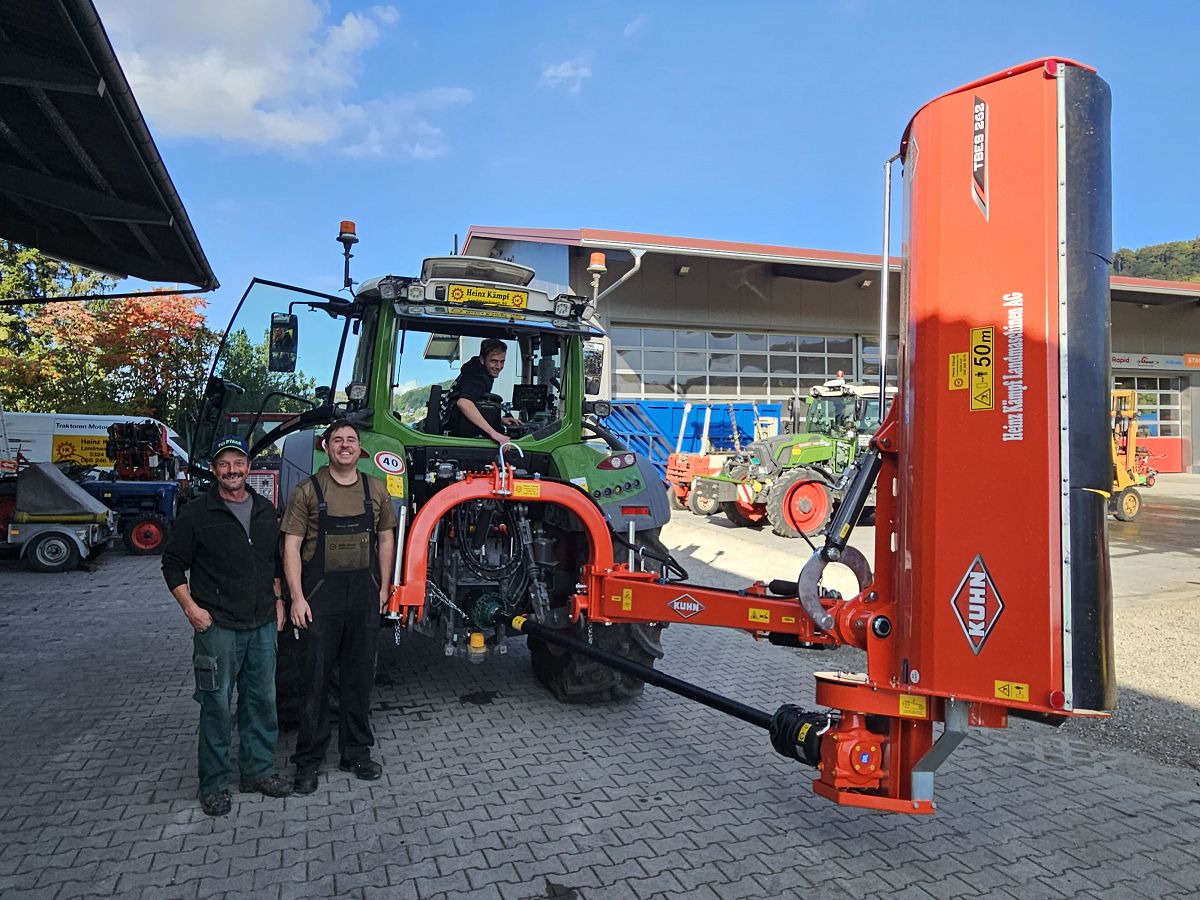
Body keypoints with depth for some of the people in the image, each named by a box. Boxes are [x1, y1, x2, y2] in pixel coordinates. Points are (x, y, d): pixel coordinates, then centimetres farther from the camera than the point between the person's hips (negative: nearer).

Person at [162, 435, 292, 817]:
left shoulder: (265, 512, 10)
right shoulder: (196, 514, -5)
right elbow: (173, 564, -1)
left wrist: (278, 602, 14)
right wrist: (190, 607, -9)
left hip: (263, 626, 5)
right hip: (218, 627, -5)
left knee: (262, 701, 12)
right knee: (216, 706, 2)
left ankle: (258, 771, 27)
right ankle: (213, 785, 17)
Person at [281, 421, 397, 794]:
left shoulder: (375, 490, 7)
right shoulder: (308, 491, -3)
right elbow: (291, 546, -5)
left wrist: (383, 588, 8)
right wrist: (297, 598, -12)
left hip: (365, 594, 3)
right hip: (321, 594, -3)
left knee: (360, 677, 12)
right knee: (316, 678, 3)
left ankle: (357, 752, 26)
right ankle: (309, 761, 16)